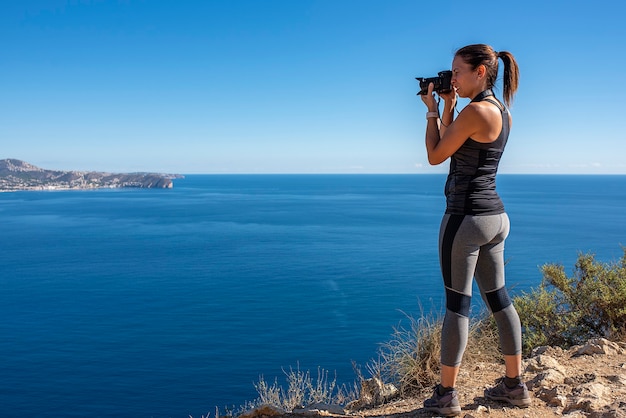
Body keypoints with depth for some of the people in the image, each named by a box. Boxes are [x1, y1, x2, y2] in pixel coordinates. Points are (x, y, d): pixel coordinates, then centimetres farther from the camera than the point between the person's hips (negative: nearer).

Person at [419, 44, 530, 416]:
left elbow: (435, 156, -9)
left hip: (467, 216, -9)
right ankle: (515, 385, 26)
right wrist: (448, 106, 13)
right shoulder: (502, 112, 13)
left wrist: (432, 110, 2)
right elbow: (453, 145, 18)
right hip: (496, 216, 9)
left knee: (458, 304, -2)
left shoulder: (476, 110, -15)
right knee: (498, 298, 15)